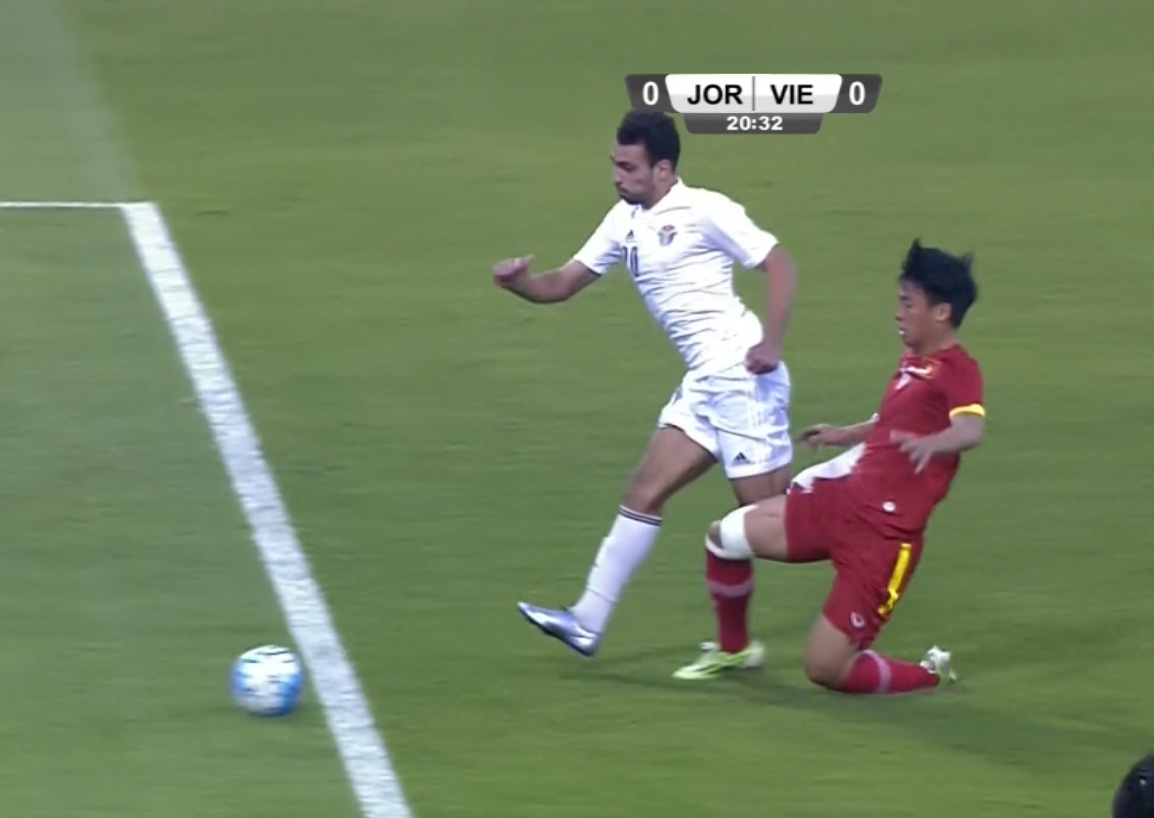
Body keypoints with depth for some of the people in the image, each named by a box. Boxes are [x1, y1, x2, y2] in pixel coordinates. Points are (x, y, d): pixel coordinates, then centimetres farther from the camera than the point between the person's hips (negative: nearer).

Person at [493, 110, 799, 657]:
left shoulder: (704, 211, -11)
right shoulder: (625, 222, 12)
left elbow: (780, 267, -11)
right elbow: (563, 284, 16)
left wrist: (770, 342, -22)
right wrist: (521, 283, -5)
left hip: (742, 376, -9)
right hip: (704, 385, 9)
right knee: (644, 494, 7)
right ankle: (588, 623, 10)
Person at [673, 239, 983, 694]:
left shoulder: (957, 371, -15)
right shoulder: (914, 361, 12)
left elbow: (972, 429, -37)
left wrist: (932, 443, -57)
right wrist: (845, 435, 45)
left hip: (885, 529, -9)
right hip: (839, 499, 9)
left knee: (826, 670, -10)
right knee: (725, 538, 7)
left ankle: (930, 676, 16)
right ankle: (734, 649, 30)